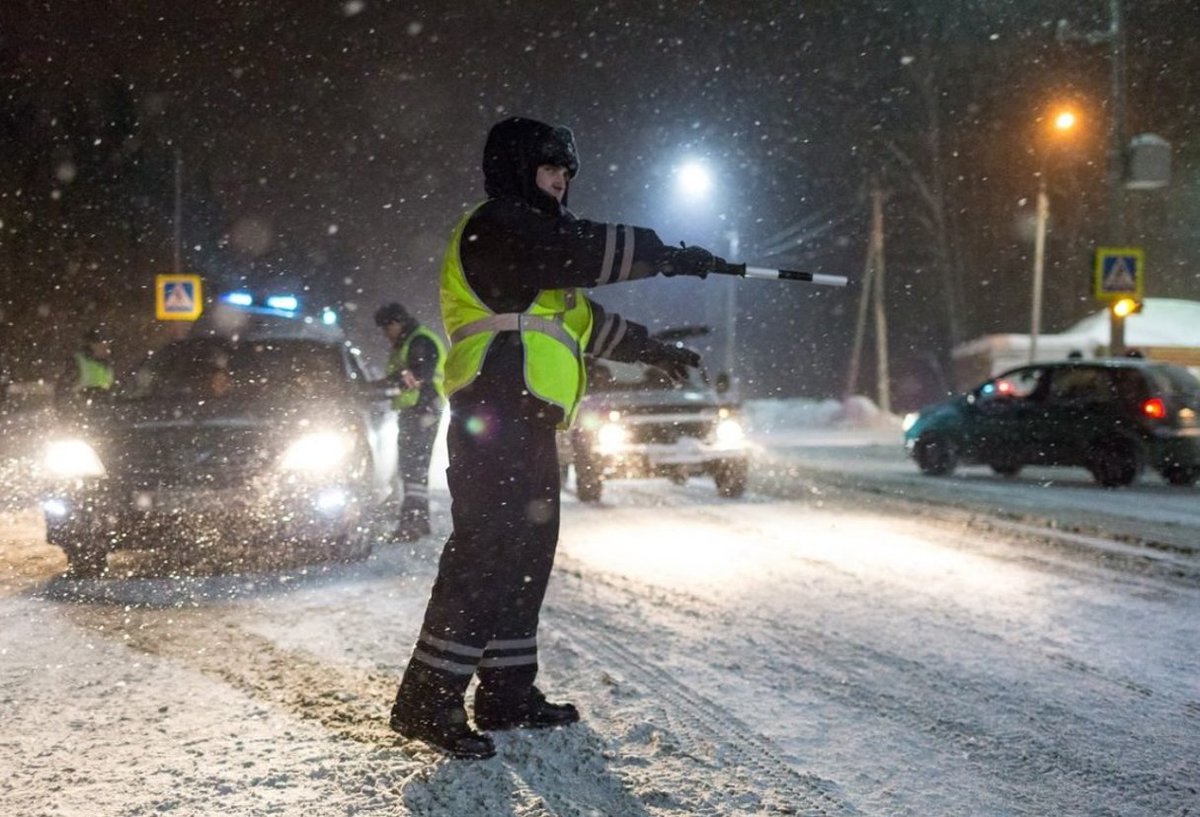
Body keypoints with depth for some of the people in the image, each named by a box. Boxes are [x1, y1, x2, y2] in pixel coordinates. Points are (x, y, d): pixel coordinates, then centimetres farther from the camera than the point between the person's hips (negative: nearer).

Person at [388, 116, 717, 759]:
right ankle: (428, 700, -14)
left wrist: (649, 349, 36)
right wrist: (670, 256, -7)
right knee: (485, 552, -15)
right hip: (496, 412, -11)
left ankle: (507, 692, 16)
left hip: (526, 421, 11)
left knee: (528, 551, 11)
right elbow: (586, 252, -15)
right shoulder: (497, 225, -4)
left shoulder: (530, 235, 28)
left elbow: (581, 316, 35)